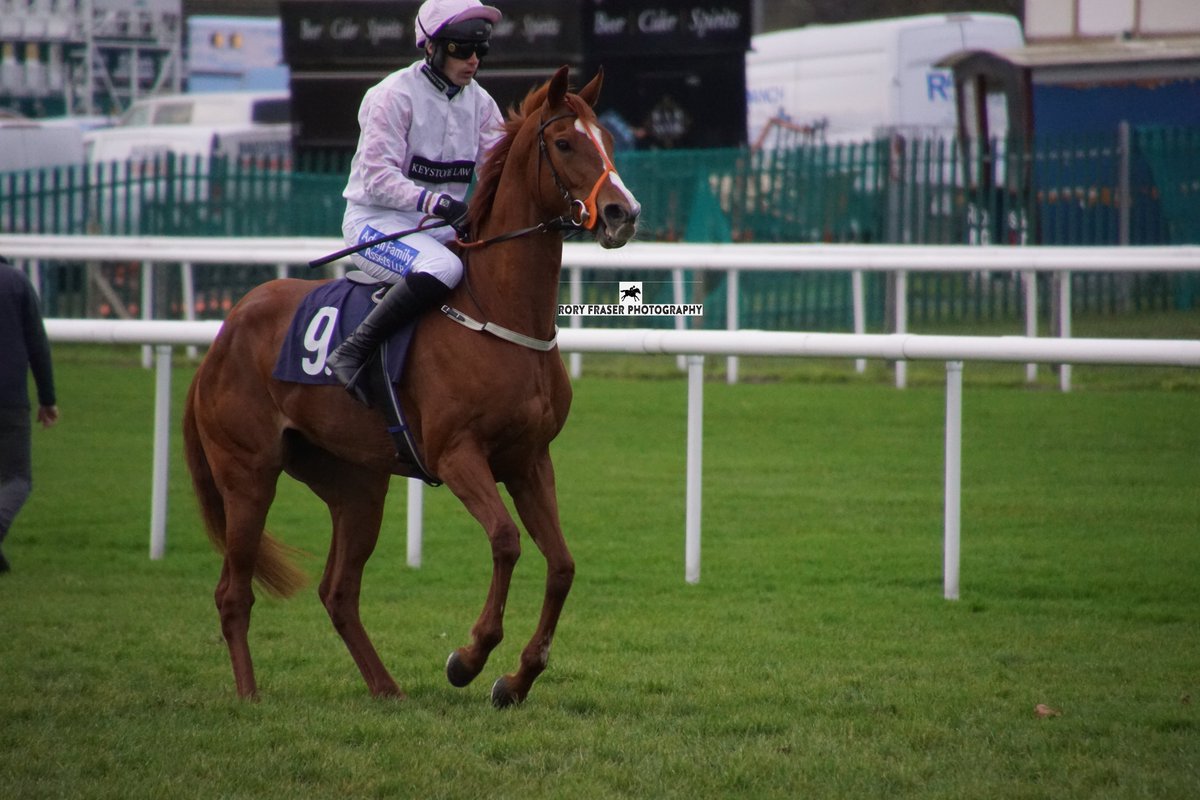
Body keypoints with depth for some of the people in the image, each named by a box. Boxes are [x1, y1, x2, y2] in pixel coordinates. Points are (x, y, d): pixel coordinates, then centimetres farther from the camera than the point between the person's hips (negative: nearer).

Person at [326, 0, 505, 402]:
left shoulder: (479, 101, 8)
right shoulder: (394, 95, -12)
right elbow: (377, 176, -20)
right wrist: (438, 203, -35)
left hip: (441, 227, 8)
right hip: (376, 221, -8)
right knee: (443, 267, -35)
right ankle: (351, 353, -31)